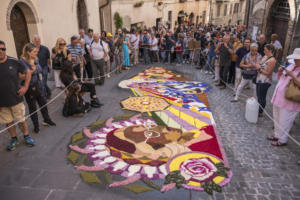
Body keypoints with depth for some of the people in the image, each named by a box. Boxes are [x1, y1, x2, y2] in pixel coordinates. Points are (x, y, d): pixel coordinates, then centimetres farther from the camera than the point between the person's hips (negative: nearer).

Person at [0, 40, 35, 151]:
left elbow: (28, 72, 5)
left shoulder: (13, 62, -8)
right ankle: (14, 139, 35)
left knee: (21, 120, 11)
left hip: (16, 99, -1)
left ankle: (27, 137, 32)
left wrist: (25, 86, -2)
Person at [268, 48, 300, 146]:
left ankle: (282, 140, 20)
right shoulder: (291, 66, 9)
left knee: (284, 122, 3)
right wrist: (280, 71, -1)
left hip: (289, 102, -8)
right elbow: (279, 77, 19)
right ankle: (277, 135, 37)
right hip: (278, 98, 8)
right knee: (276, 119, 20)